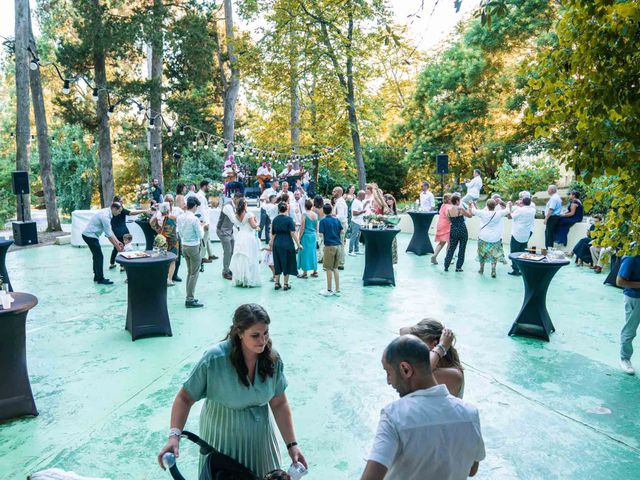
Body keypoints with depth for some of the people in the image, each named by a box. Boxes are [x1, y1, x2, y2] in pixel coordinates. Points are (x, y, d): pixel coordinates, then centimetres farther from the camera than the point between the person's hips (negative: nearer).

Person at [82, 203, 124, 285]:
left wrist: (117, 241, 8)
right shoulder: (105, 216, -25)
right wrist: (117, 246, -15)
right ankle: (100, 279, 0)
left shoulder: (107, 213, 5)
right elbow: (108, 235, -22)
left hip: (89, 234, 10)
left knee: (96, 256, 16)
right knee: (99, 257, -6)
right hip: (90, 236, -10)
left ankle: (97, 277, 24)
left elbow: (110, 230, 10)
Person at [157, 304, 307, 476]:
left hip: (259, 434, 3)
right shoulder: (214, 359, -27)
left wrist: (291, 444, -8)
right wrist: (174, 436, -29)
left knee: (262, 474, 19)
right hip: (222, 435, -3)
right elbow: (185, 398, -18)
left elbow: (279, 404, -7)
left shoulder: (273, 358, -16)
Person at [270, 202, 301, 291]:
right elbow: (293, 233, -14)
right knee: (287, 263, 7)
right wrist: (298, 244, -10)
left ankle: (277, 283, 17)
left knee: (277, 263, 14)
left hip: (277, 243, 4)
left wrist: (271, 243, 24)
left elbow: (273, 233, 11)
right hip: (287, 243, -4)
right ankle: (286, 284, 12)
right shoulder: (289, 219, -9)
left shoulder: (275, 219, 5)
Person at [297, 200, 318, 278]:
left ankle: (305, 273, 4)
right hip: (313, 235, 6)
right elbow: (317, 227, 11)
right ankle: (315, 271, 19)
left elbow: (302, 228, -11)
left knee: (305, 252, 1)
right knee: (313, 252, 14)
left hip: (306, 235, -5)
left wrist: (299, 238, -4)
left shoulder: (304, 214, -12)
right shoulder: (315, 215, 5)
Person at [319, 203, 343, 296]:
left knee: (328, 269, 5)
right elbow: (342, 231, 9)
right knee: (335, 268, 13)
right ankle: (337, 289, 14)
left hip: (329, 246, -5)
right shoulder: (337, 220, 5)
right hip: (338, 245, 5)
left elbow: (321, 234, -12)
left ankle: (329, 290, 11)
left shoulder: (323, 221, -7)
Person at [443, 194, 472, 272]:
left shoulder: (448, 210, -2)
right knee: (461, 249, 7)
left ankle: (446, 266, 9)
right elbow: (470, 215, 0)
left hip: (453, 231, 4)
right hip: (462, 230, -4)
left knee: (451, 248, 12)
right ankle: (458, 267, 9)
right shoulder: (461, 209, -13)